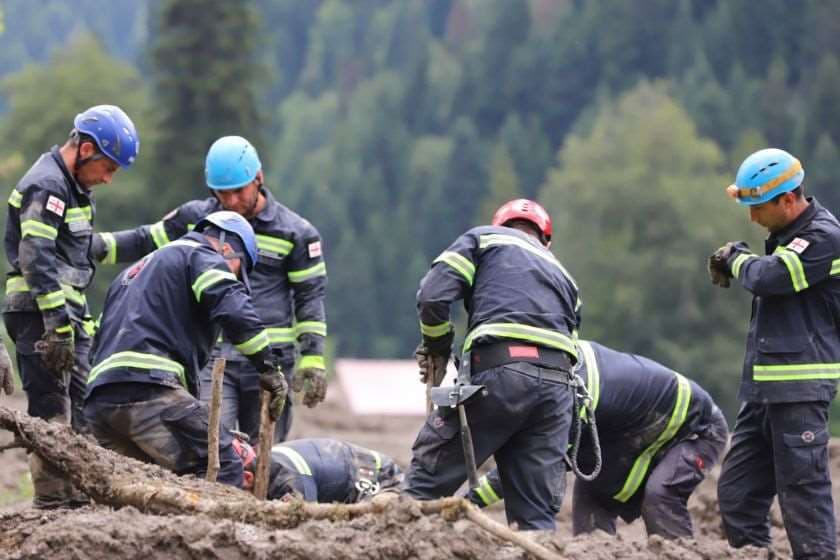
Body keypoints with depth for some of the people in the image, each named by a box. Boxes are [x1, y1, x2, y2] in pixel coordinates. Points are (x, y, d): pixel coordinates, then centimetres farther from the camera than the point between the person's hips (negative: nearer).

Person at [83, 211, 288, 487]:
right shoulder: (200, 256, 9)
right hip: (148, 388, -9)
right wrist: (268, 366, -7)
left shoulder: (133, 271, 36)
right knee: (224, 470, -12)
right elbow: (233, 309, -10)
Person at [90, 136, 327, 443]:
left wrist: (312, 358, -4)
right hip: (211, 353, 1)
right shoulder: (196, 218, 8)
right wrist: (98, 245, 0)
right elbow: (146, 242, 17)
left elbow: (310, 294, 3)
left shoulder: (295, 232, 1)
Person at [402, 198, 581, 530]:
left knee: (427, 480, 1)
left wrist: (435, 349, 20)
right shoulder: (562, 273, 34)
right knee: (537, 513, 5)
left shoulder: (484, 239, 20)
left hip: (500, 369, -5)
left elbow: (433, 295, 3)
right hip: (557, 383, 5)